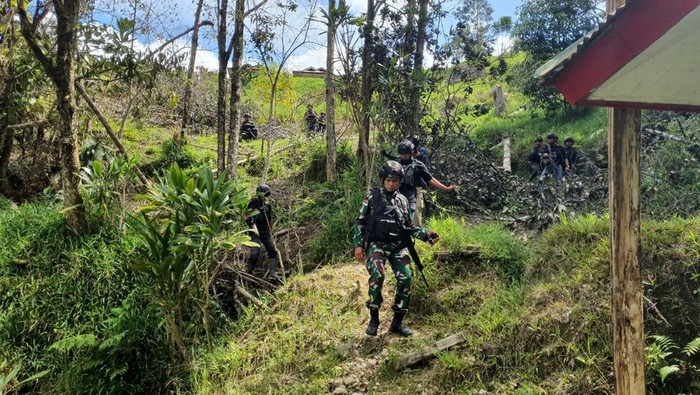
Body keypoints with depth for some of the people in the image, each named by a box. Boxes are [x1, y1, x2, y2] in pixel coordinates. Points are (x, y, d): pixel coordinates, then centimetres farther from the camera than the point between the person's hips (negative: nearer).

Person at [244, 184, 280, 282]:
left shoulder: (267, 205, 16)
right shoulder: (252, 203, 0)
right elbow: (247, 216, -8)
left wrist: (271, 233, 23)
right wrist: (253, 226, -19)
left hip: (265, 232, 6)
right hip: (255, 232, -6)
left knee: (273, 251, -6)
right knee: (255, 253, -16)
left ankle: (272, 275, -7)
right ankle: (248, 272, 7)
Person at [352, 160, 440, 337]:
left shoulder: (403, 200, 14)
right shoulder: (372, 196, 3)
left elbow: (408, 227, 17)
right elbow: (360, 222, 3)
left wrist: (425, 234, 3)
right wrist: (358, 245, -5)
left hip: (397, 245, 4)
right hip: (376, 243, -3)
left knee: (406, 278, -13)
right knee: (377, 275, -28)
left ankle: (397, 322, 2)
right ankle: (374, 319, -13)